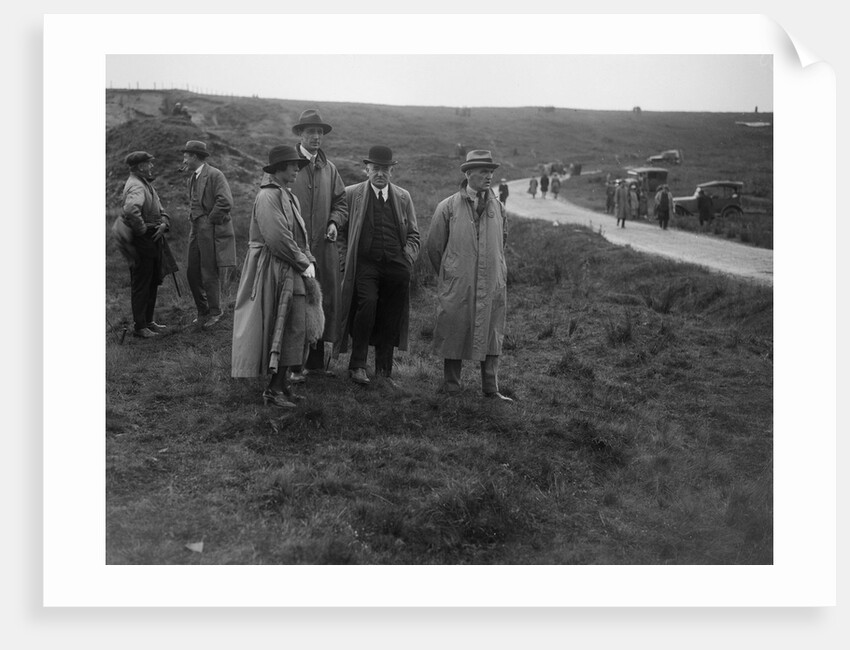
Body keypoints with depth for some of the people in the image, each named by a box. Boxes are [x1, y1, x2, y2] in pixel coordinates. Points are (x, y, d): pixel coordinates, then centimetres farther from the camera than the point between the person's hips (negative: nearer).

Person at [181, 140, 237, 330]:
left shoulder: (214, 175, -11)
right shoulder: (191, 179, 16)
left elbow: (226, 203, -20)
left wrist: (209, 221, -14)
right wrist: (193, 222, 14)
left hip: (212, 231, -9)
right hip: (197, 231, 9)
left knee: (209, 273, -2)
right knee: (192, 272, 9)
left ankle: (215, 312, 14)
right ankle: (202, 311, 22)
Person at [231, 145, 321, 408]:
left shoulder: (289, 197, 18)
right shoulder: (268, 196, -14)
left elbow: (301, 236, 18)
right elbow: (277, 239, -22)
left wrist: (309, 262, 3)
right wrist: (303, 264, -13)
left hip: (294, 273, 9)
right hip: (275, 272, -9)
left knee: (297, 330, 11)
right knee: (288, 330, -7)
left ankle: (281, 384, 21)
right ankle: (274, 390, 2)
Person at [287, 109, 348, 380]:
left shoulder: (329, 168, 14)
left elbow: (340, 203, 20)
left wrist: (334, 222, 0)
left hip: (324, 247, 5)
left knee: (324, 304, 7)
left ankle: (316, 361, 18)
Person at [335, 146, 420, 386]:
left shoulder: (403, 197, 16)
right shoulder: (351, 194, 8)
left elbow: (413, 234, 20)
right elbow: (340, 230, 9)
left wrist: (408, 257, 3)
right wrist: (346, 260, -2)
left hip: (396, 266, 3)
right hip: (365, 264, -3)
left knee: (390, 319, 3)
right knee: (367, 303, -25)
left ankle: (384, 372, 16)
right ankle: (357, 365, -14)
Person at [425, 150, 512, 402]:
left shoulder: (498, 209, 8)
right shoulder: (448, 207, -1)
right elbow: (434, 247, 6)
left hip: (492, 284, 3)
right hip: (457, 286, -3)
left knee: (491, 334, 5)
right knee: (454, 332, 4)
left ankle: (491, 389, 13)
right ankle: (451, 386, 16)